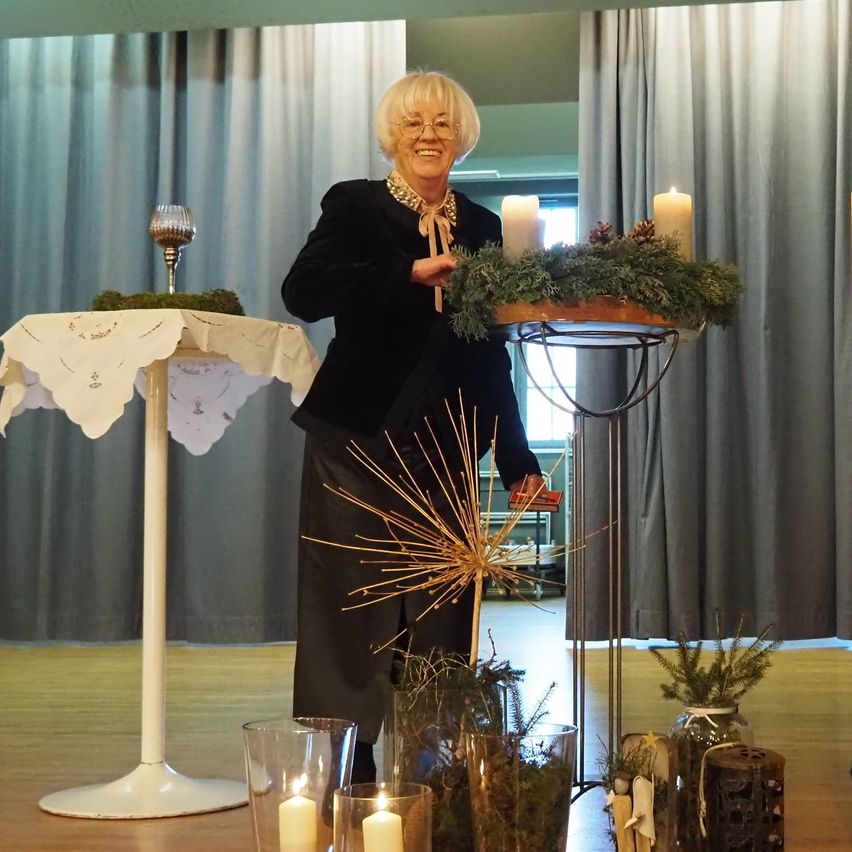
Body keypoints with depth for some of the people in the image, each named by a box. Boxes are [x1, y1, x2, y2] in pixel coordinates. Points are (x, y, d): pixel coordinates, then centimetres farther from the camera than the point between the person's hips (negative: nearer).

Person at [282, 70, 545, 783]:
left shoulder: (482, 226, 12)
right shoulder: (354, 206, 0)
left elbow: (491, 355, 13)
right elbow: (302, 292, -19)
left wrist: (517, 461, 9)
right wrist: (410, 272, -26)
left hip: (444, 457, 4)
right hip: (358, 449, -3)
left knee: (441, 624, 3)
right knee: (352, 617, 0)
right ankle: (344, 774, 10)